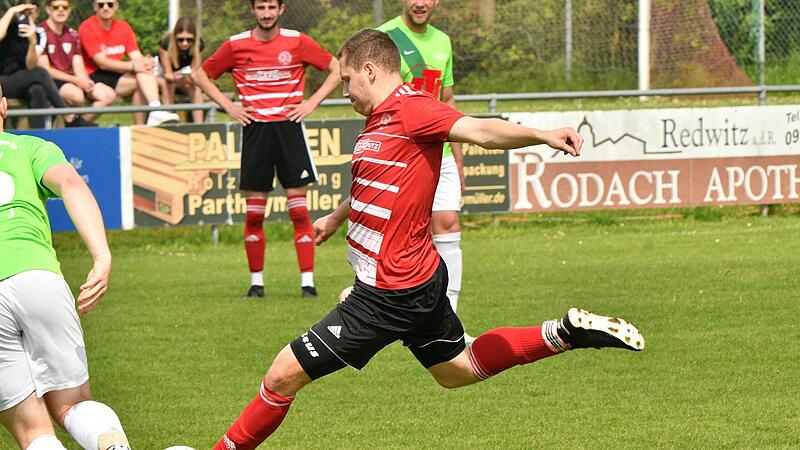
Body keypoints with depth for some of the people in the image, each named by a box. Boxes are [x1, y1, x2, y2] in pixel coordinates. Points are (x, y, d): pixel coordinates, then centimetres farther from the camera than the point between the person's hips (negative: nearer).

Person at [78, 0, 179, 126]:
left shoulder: (123, 27, 11)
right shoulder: (87, 28, -8)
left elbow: (136, 57, 2)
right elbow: (102, 63, -16)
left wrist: (145, 62, -24)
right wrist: (133, 66, -24)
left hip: (114, 78, 5)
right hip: (91, 77, -5)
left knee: (145, 72, -20)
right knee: (107, 94, -37)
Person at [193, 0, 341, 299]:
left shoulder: (297, 42, 1)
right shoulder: (236, 45, 3)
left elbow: (337, 69, 8)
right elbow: (201, 75, 14)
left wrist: (312, 103, -1)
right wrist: (228, 106, 3)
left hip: (289, 127, -1)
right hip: (254, 129, 1)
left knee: (299, 210, -5)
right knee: (254, 214, 2)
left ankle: (307, 282, -2)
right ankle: (256, 282, 10)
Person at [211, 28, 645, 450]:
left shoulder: (410, 108, -18)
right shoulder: (381, 119, 12)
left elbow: (480, 130, -32)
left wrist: (542, 135, -50)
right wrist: (335, 217, 49)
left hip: (390, 295, -10)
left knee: (284, 374, -5)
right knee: (457, 368, 25)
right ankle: (566, 333, 21)